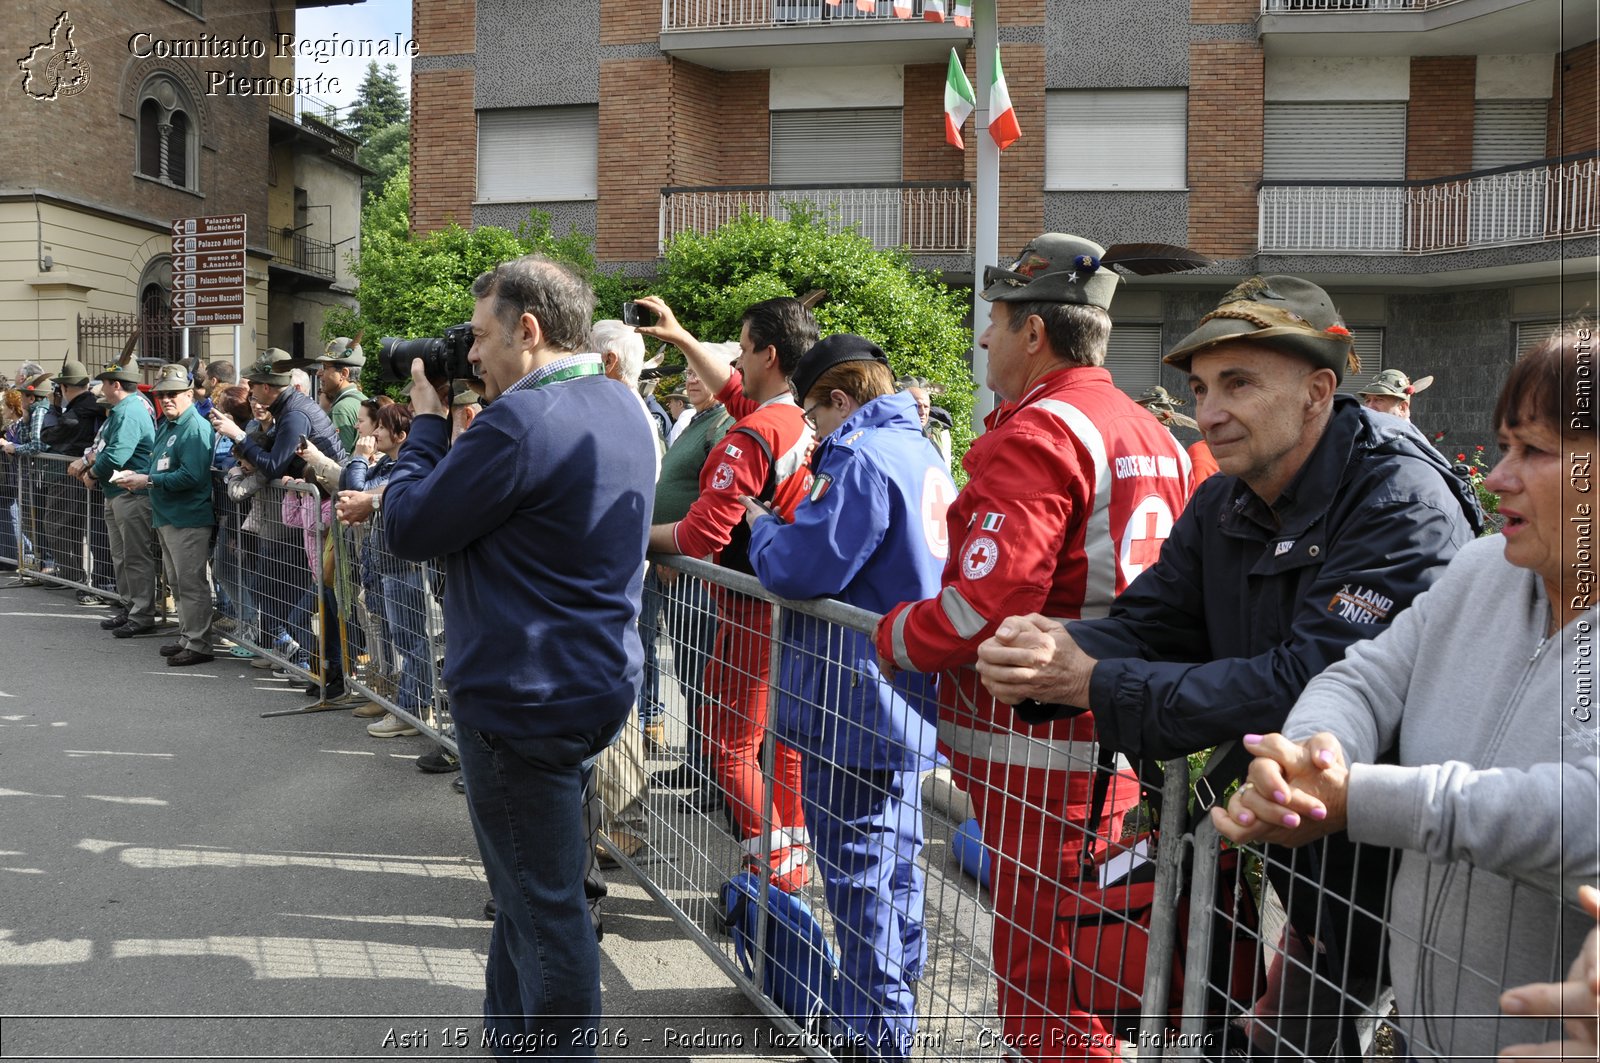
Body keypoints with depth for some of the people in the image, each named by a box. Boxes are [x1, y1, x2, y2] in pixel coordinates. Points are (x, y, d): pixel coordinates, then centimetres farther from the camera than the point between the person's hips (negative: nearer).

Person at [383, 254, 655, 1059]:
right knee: (529, 884, 23)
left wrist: (427, 420, -1)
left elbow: (408, 529, -14)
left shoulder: (523, 420, -22)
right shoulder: (620, 406, 9)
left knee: (544, 906, 2)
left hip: (523, 697, -10)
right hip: (598, 683, 10)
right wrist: (465, 423, 8)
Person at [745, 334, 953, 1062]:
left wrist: (762, 524, -4)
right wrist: (790, 521, 11)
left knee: (858, 871, 1)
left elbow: (798, 569, -24)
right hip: (911, 698, 10)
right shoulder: (924, 454, 13)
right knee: (895, 857, 22)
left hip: (857, 703, -10)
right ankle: (899, 994, 37)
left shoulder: (861, 458, -19)